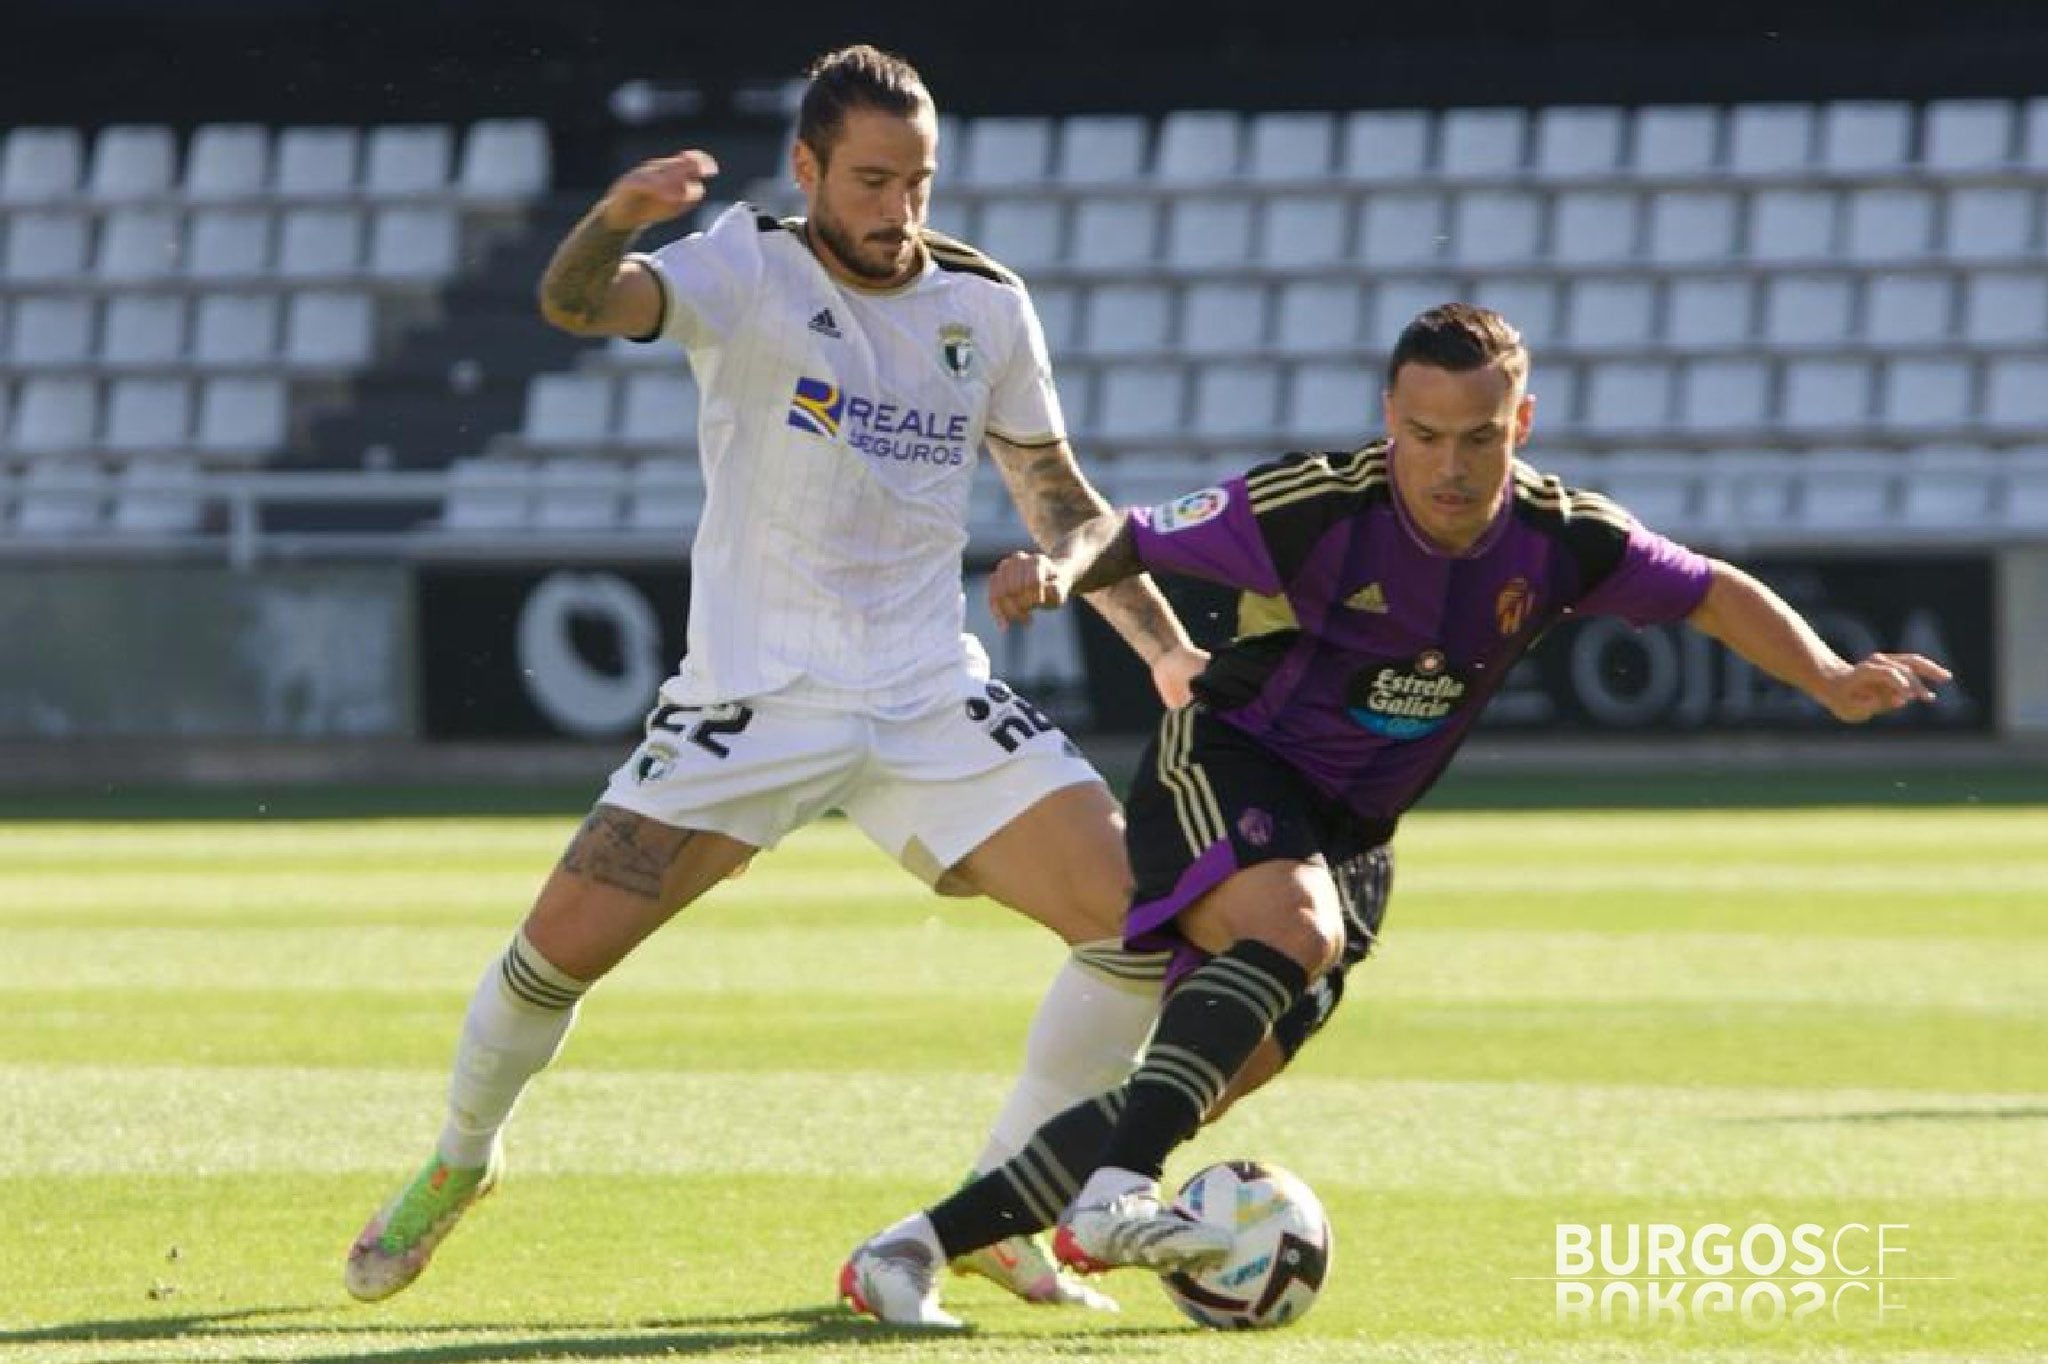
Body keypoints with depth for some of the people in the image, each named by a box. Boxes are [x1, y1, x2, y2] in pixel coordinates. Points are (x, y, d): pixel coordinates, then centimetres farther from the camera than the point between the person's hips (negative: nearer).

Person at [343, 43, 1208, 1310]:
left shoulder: (986, 305, 5)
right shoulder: (750, 270, -7)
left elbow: (1055, 494, 16)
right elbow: (578, 303, -26)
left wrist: (1165, 646, 7)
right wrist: (618, 217, -48)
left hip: (935, 699, 3)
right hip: (752, 700, -3)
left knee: (1144, 917, -12)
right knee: (565, 942, -9)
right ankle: (458, 1165, 22)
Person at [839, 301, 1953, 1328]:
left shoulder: (1560, 540, -10)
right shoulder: (1313, 508, -22)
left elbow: (1714, 594, 2)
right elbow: (1136, 535, -15)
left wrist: (1832, 682, -12)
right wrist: (1060, 568, -37)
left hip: (1351, 830, 5)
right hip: (1224, 769, -5)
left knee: (1203, 1089, -5)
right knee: (1297, 930, -36)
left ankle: (912, 1249, 0)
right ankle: (1113, 1194, -44)